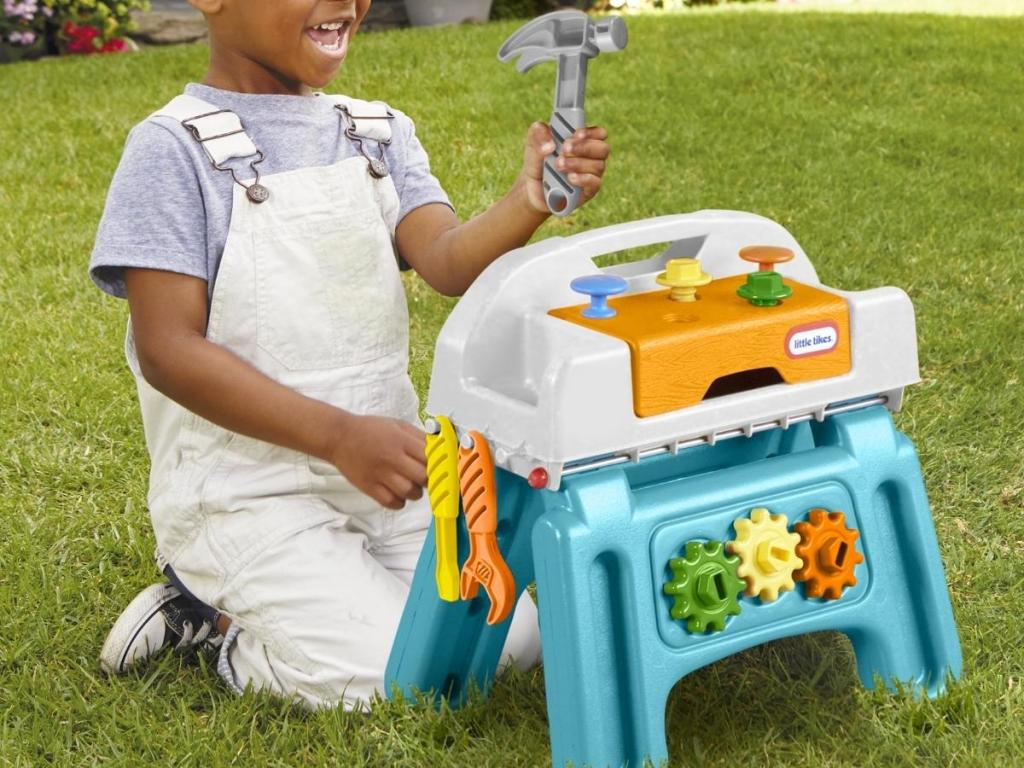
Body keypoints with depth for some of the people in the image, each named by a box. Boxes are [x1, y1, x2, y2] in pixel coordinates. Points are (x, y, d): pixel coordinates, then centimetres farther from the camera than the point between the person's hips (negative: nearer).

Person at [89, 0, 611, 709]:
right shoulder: (177, 150, -11)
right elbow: (168, 351, -16)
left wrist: (529, 203, -32)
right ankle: (215, 612, 6)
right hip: (248, 493, -6)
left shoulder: (379, 133, 7)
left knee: (520, 635, -4)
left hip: (389, 468, 6)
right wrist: (340, 435, -26)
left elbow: (449, 262, -10)